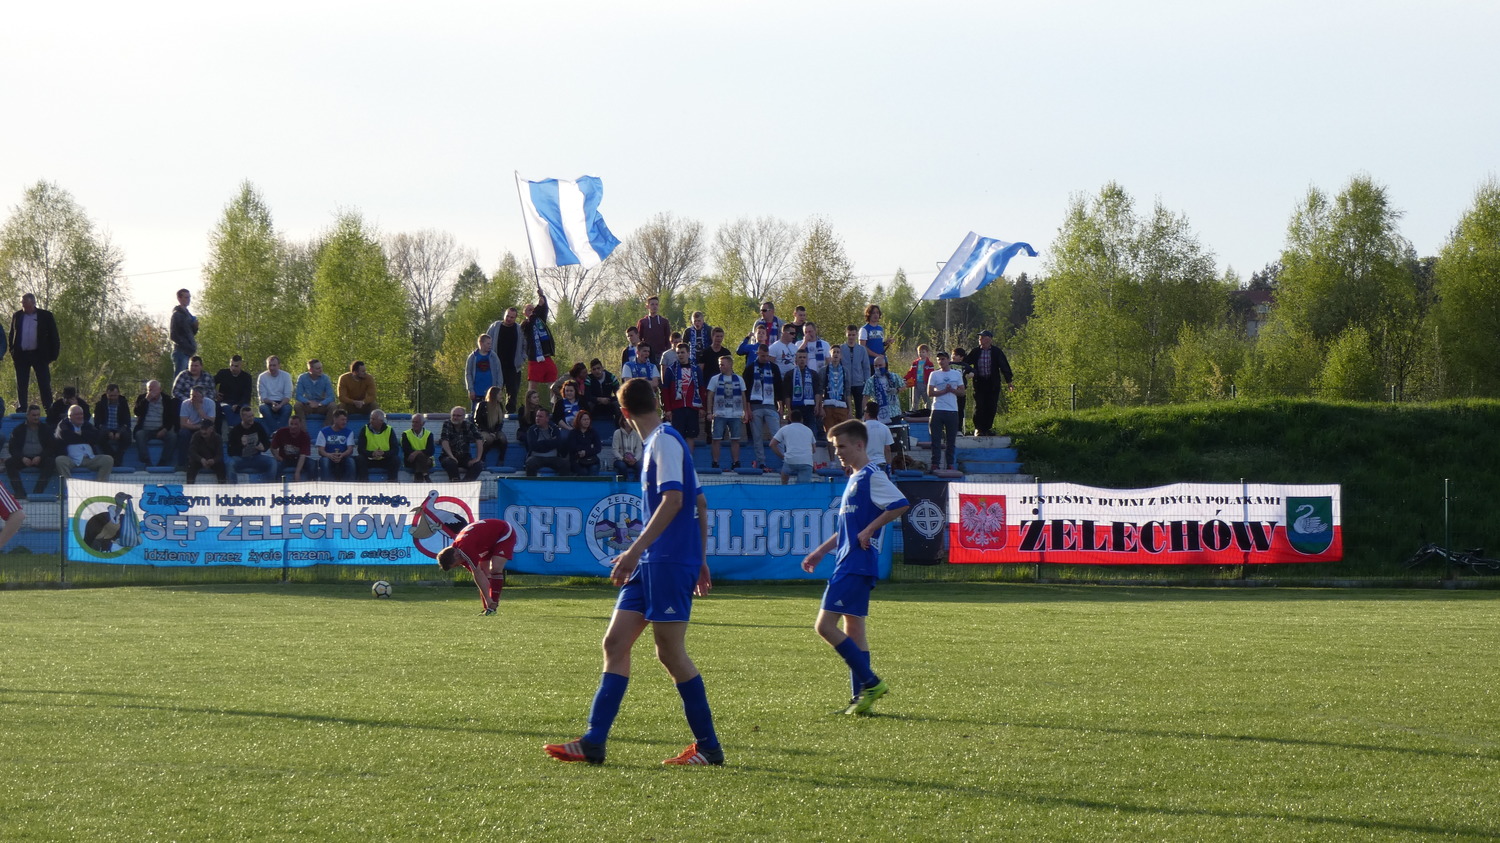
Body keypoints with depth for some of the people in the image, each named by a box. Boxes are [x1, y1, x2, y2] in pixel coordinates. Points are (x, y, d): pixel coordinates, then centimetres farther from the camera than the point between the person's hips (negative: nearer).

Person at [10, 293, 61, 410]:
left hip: (39, 355, -3)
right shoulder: (17, 316, 8)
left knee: (44, 385, -3)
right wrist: (12, 353, 3)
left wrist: (53, 355, -4)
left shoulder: (46, 316, 1)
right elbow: (12, 335, 12)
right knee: (21, 386, 5)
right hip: (21, 355, 3)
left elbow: (54, 336, 2)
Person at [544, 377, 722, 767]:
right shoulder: (660, 442, 19)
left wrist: (636, 550, -26)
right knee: (615, 642, 5)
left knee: (670, 651, -7)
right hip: (653, 562, 10)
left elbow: (674, 499, -22)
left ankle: (708, 746, 1)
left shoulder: (665, 441, -10)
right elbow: (700, 503, 23)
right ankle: (593, 742, 3)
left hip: (669, 560, -10)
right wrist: (699, 559, 27)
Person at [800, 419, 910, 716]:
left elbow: (901, 505, -22)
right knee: (854, 630, 9)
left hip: (856, 565, -10)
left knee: (825, 625, -13)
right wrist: (820, 552, 25)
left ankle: (870, 683, -11)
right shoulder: (854, 478, 19)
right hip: (849, 565, 10)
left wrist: (869, 530, -18)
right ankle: (862, 696, 10)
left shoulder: (872, 476, -11)